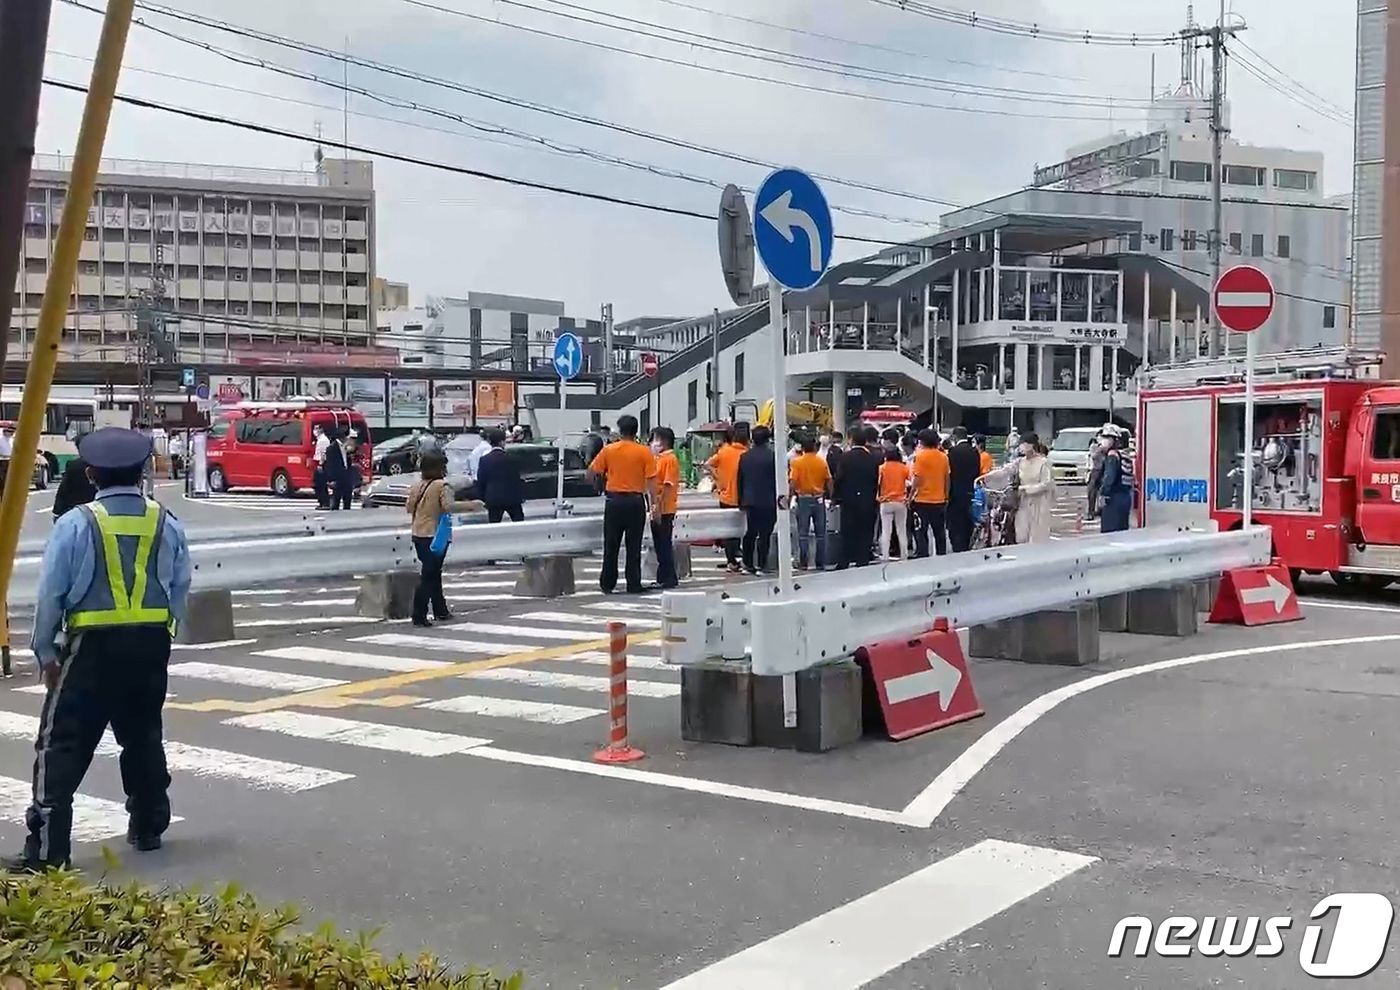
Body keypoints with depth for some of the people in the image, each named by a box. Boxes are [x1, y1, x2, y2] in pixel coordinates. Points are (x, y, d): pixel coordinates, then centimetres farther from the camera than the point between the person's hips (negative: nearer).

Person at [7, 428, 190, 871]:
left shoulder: (76, 524, -7)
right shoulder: (167, 524, 4)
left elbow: (51, 594, -5)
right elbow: (180, 589, 8)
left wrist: (45, 652, 5)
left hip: (92, 646, -4)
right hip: (151, 645, 4)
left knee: (63, 745, 0)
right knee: (143, 737, 19)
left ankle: (47, 848, -4)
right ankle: (148, 827, 29)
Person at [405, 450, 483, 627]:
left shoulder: (418, 486, 7)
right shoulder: (442, 486, -14)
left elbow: (409, 507, 14)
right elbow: (449, 506, -26)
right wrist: (470, 506, -19)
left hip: (418, 535, 7)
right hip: (435, 535, -7)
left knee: (433, 573, 19)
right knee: (428, 576, -4)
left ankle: (440, 610, 29)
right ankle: (419, 616, -8)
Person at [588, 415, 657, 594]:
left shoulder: (609, 450, -1)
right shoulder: (644, 452, -5)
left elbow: (592, 471, 5)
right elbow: (651, 481, -8)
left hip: (614, 501, 1)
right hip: (635, 502, -1)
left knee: (611, 545, 10)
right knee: (634, 546, 5)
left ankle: (607, 584, 15)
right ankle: (634, 585, 6)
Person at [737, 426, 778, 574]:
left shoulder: (744, 456, 5)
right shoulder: (772, 456, -11)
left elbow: (740, 480, 10)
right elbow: (777, 479, -9)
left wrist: (741, 501, 18)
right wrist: (778, 499, 0)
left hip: (749, 501, 5)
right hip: (767, 501, -5)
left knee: (750, 533, 13)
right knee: (765, 534, -1)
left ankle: (748, 564, 14)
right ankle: (761, 565, -2)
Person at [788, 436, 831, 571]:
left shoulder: (797, 462, -7)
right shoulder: (822, 462, -2)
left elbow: (793, 482, -13)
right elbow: (828, 481, 0)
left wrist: (790, 497, -5)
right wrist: (829, 495, 12)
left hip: (803, 499, -1)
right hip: (819, 499, 1)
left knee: (803, 534, 4)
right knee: (820, 534, 8)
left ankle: (803, 563, 2)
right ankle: (821, 563, 10)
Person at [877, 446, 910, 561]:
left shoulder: (882, 468, -4)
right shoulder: (904, 467, -2)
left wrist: (878, 496, 0)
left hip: (886, 502, -1)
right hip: (901, 502, 1)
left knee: (886, 531, 3)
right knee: (901, 531, 9)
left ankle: (885, 557, 0)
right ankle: (904, 557, 11)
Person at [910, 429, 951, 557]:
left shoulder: (920, 455, -11)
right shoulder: (943, 457, 5)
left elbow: (917, 479, -13)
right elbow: (947, 479, 10)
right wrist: (946, 496, 20)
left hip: (923, 501, -5)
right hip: (940, 501, 5)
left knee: (920, 533, -1)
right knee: (940, 533, 12)